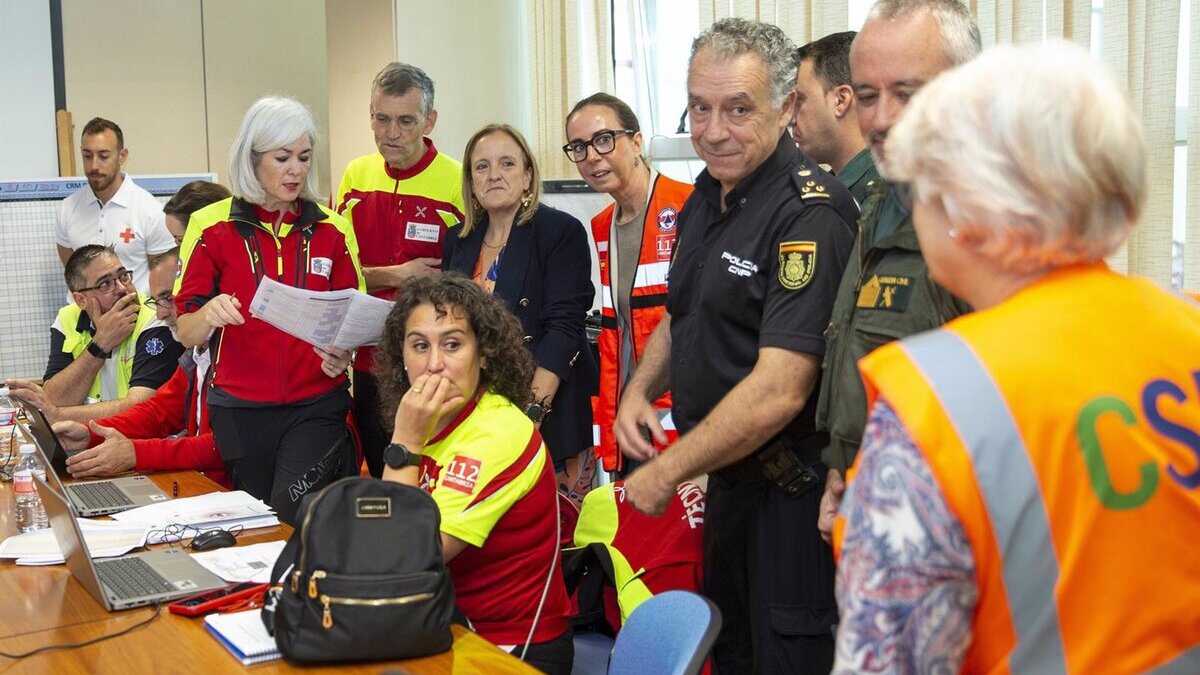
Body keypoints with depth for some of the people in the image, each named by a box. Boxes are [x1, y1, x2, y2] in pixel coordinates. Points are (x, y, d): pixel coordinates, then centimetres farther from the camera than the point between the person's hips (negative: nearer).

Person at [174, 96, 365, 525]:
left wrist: (342, 352, -10)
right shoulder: (212, 226, 0)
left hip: (316, 405, 0)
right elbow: (186, 334, -1)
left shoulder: (332, 229, 6)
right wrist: (208, 315, -24)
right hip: (239, 409, 0)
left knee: (292, 519, -17)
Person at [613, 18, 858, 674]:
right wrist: (639, 388, 1)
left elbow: (777, 392, -27)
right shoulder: (705, 196, 6)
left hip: (790, 496, -8)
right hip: (726, 481, 9)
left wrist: (665, 473, -18)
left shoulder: (810, 214, -22)